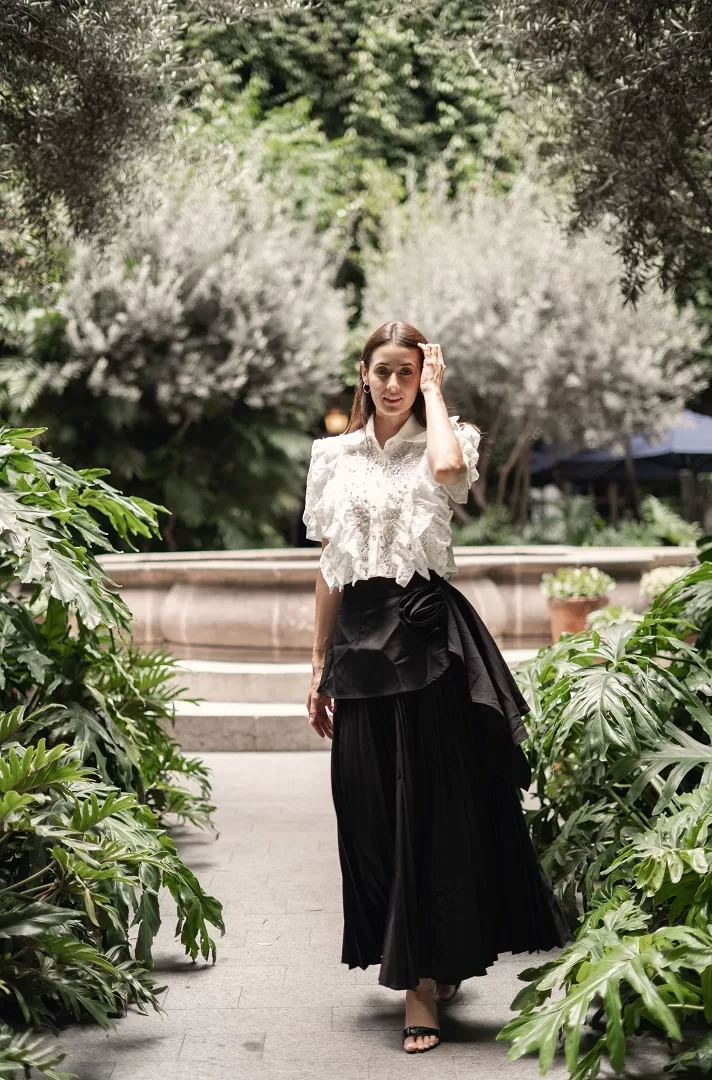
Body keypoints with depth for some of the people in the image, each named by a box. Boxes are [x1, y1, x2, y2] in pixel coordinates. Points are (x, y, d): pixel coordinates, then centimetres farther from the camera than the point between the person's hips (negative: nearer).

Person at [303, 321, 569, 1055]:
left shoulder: (442, 441, 3)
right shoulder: (333, 455, 13)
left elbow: (449, 468, -25)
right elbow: (329, 568, 14)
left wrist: (434, 390, -9)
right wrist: (320, 665, 12)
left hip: (428, 633, -4)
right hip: (360, 636, 4)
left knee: (433, 806, -5)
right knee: (370, 812, 6)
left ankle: (424, 982, 0)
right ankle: (433, 966, 24)